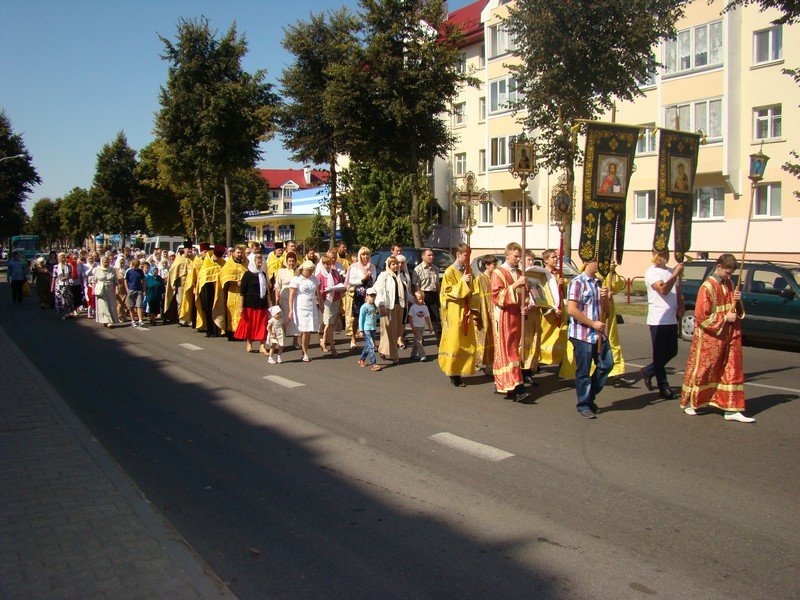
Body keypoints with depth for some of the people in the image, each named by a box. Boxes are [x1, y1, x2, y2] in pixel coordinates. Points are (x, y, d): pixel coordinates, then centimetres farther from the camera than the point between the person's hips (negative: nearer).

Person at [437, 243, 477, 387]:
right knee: (454, 343, -4)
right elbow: (447, 291, -12)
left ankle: (459, 371, 15)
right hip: (454, 313, -7)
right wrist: (462, 282, -18)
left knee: (467, 344, 6)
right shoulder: (450, 272, -7)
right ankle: (453, 374, 3)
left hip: (466, 311, 7)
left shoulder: (467, 271, 12)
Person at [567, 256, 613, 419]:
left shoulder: (599, 283, 12)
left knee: (607, 364, 9)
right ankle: (584, 405, 16)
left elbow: (606, 311, 15)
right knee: (583, 371, 2)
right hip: (582, 335, -7)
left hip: (600, 334, 7)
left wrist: (605, 297, -5)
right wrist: (593, 323, -16)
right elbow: (572, 309, -18)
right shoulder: (577, 282, -10)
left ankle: (590, 395, 29)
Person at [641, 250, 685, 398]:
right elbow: (663, 289, -22)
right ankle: (664, 387, 6)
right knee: (660, 354, 0)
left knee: (672, 352, 13)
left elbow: (677, 292, 21)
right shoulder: (651, 272, -9)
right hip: (658, 320, -8)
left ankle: (649, 370, 31)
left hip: (672, 319, 8)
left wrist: (680, 306, 4)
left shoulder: (671, 271, 15)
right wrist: (676, 274, -25)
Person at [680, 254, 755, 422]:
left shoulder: (728, 284, 9)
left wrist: (736, 300, 0)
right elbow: (701, 316, -17)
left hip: (729, 336, 7)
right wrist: (724, 318, -15)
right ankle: (689, 403, 22)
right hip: (710, 338, -7)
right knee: (701, 370, 5)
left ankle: (732, 410, 9)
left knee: (732, 371, 5)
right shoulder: (707, 287, -14)